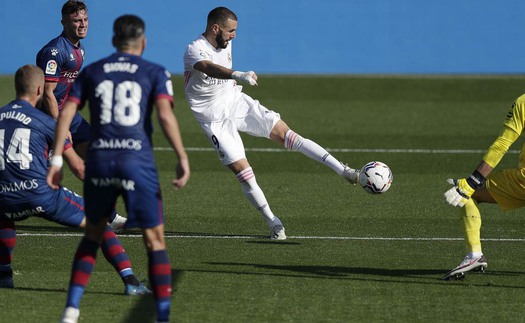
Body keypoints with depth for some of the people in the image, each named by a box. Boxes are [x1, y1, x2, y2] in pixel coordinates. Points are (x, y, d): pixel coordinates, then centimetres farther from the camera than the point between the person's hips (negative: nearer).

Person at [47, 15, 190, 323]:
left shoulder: (92, 72, 15)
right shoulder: (156, 73, 7)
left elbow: (66, 113, 7)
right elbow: (165, 114, -10)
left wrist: (57, 159, 8)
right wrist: (183, 158, -11)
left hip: (99, 161, 3)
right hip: (138, 162, -3)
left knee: (93, 235, 21)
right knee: (155, 240, 6)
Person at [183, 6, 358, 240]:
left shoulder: (226, 44, 2)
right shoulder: (194, 51, -23)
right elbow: (210, 68, -47)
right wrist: (238, 75, -63)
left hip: (237, 102, 5)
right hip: (216, 119, -5)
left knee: (286, 135, -10)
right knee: (243, 172, -12)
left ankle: (344, 170, -12)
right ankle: (273, 223, 1)